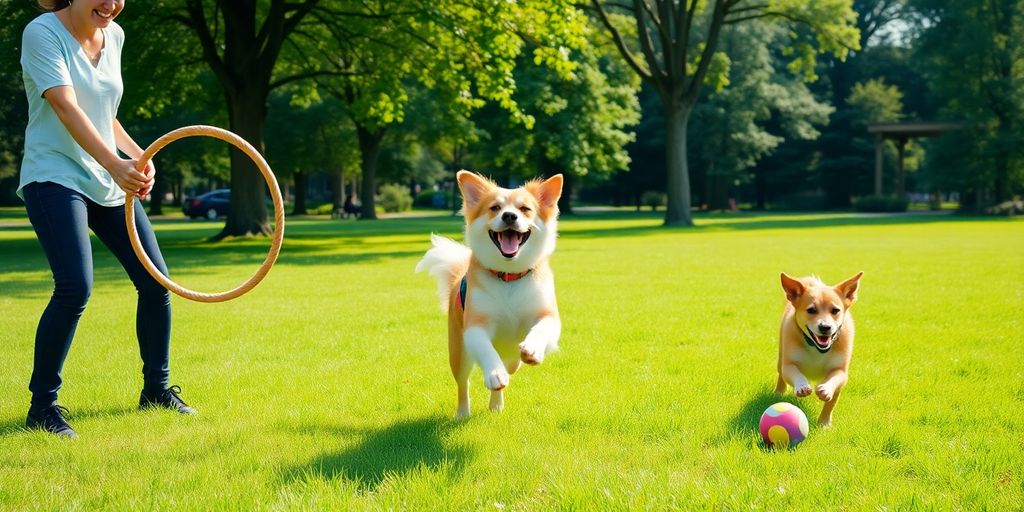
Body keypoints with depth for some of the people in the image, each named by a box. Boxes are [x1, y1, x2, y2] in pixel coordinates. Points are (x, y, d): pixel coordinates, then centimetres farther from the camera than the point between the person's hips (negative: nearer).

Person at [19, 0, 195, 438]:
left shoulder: (114, 36, 8)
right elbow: (67, 108, -27)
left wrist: (138, 155, 6)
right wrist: (114, 164, -40)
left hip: (109, 183, 7)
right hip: (55, 177, -7)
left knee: (156, 283, 6)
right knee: (75, 286, -23)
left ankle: (156, 388, 26)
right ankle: (42, 406, -9)